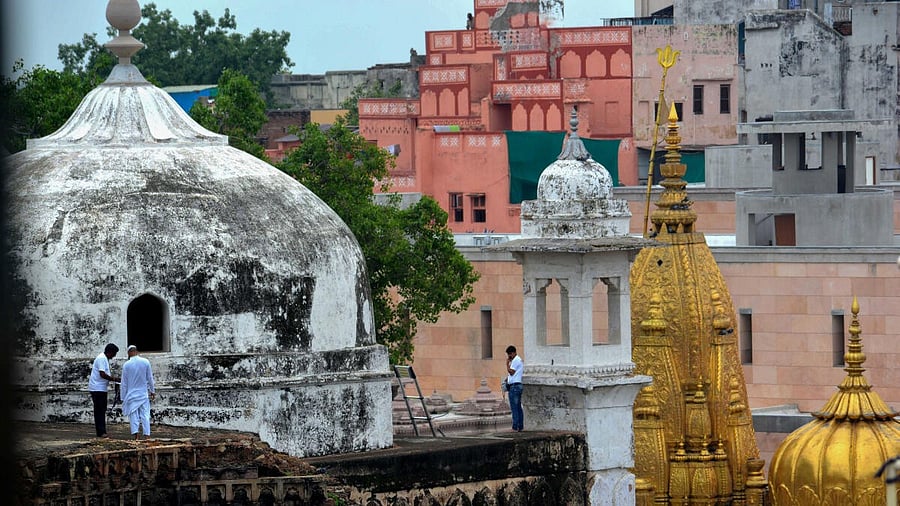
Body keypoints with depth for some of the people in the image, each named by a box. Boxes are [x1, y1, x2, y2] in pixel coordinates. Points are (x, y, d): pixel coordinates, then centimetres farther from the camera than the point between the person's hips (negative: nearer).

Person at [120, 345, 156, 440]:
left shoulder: (126, 365, -5)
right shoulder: (145, 362, -3)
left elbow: (124, 383, 0)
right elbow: (150, 378, 4)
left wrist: (123, 398, 7)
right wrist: (152, 391, 16)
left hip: (132, 394, -1)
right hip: (144, 394, 1)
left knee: (133, 415, 1)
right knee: (145, 415, 3)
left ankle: (136, 435, -12)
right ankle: (146, 435, -3)